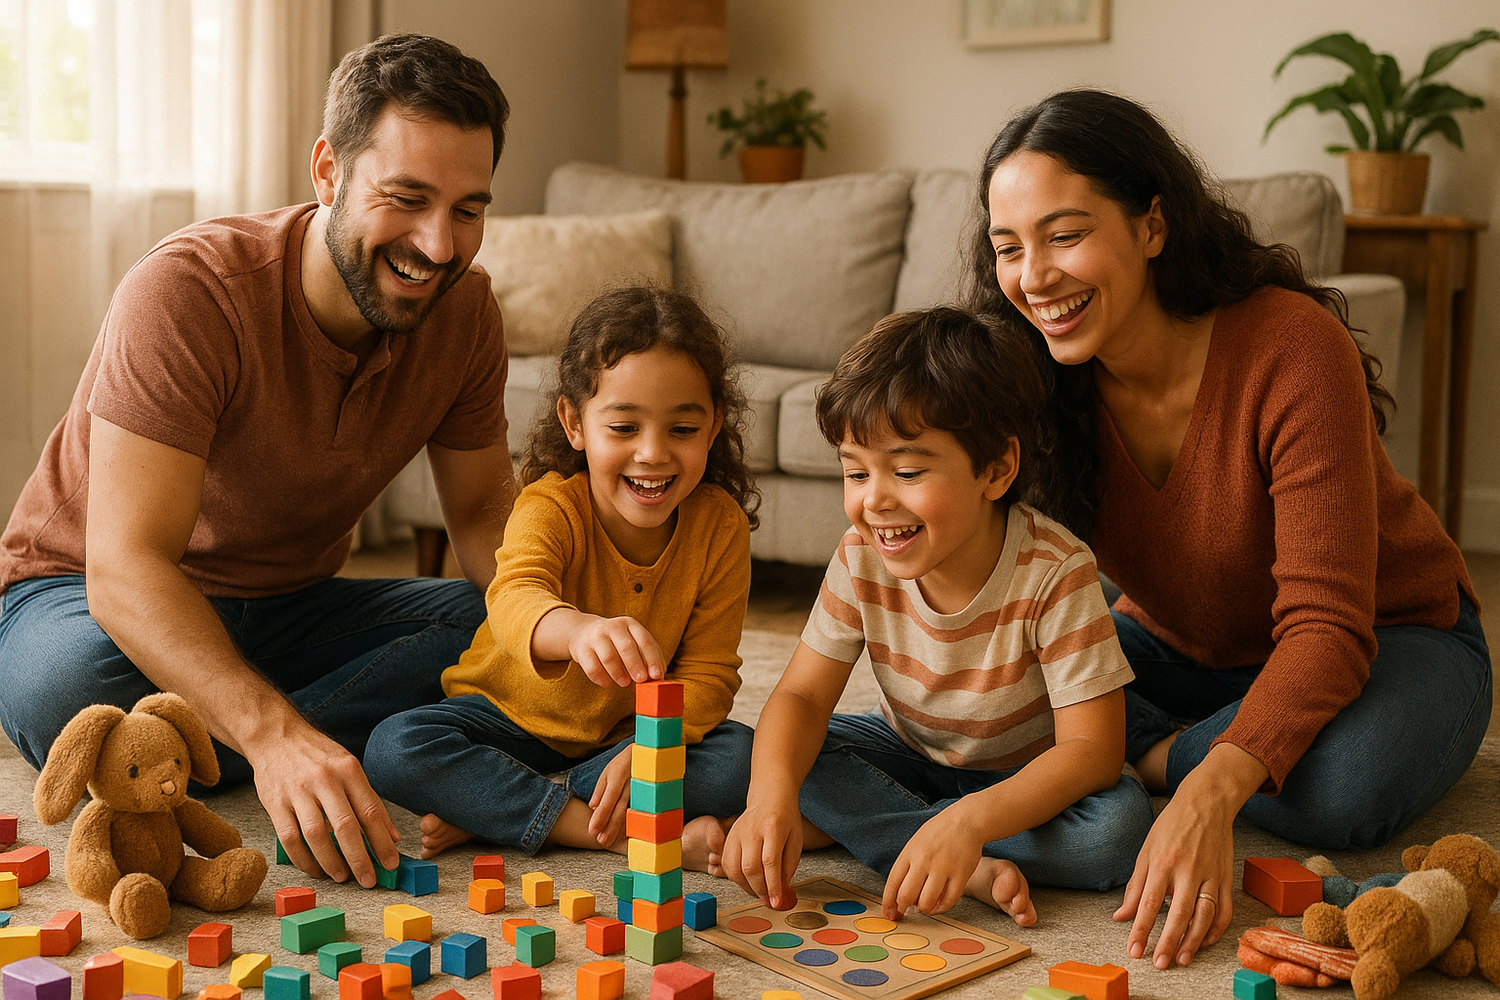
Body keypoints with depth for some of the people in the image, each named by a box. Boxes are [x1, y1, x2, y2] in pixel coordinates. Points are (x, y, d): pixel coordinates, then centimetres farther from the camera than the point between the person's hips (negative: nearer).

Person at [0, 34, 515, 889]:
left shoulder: (463, 310, -11)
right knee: (75, 688, -40)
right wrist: (274, 731, -52)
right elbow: (125, 566, -36)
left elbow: (484, 513, -1)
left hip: (288, 608, 6)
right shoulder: (188, 290, -29)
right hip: (87, 597, -5)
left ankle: (183, 761, -22)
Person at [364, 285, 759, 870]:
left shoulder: (720, 525, -16)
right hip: (512, 713, -2)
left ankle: (487, 814, -22)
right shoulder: (552, 506, -25)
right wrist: (577, 629, -72)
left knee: (743, 761, -27)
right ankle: (616, 837, -28)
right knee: (395, 751, -27)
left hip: (629, 730, 2)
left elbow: (707, 674, -14)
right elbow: (515, 598, -47)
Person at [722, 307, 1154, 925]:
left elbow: (1091, 748, -31)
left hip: (1029, 778, -3)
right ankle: (975, 870, -25)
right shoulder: (862, 559, -17)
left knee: (1120, 825, -33)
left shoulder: (1056, 573, -29)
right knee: (778, 754, -22)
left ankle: (868, 828, -25)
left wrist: (969, 821, -47)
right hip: (910, 754, 3)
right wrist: (771, 796, -39)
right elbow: (801, 696, -16)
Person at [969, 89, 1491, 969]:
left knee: (1344, 783, -37)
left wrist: (1208, 790, -51)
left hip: (1387, 638, -2)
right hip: (1181, 650, 3)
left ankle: (1158, 756, -10)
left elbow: (1327, 625, -34)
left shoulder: (1293, 349, -31)